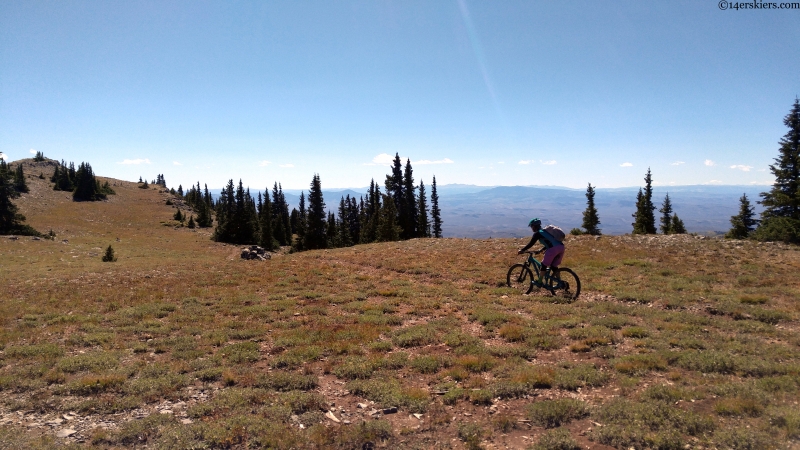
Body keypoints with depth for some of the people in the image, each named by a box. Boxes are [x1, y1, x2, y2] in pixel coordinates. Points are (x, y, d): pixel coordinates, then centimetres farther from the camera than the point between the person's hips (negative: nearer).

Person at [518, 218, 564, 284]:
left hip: (554, 248, -8)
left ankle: (539, 282, 9)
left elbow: (530, 244, 1)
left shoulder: (537, 233, 4)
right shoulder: (545, 231, 29)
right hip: (561, 247, 8)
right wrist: (541, 250, 43)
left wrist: (522, 250, 10)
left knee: (544, 265, 4)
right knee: (554, 266, 19)